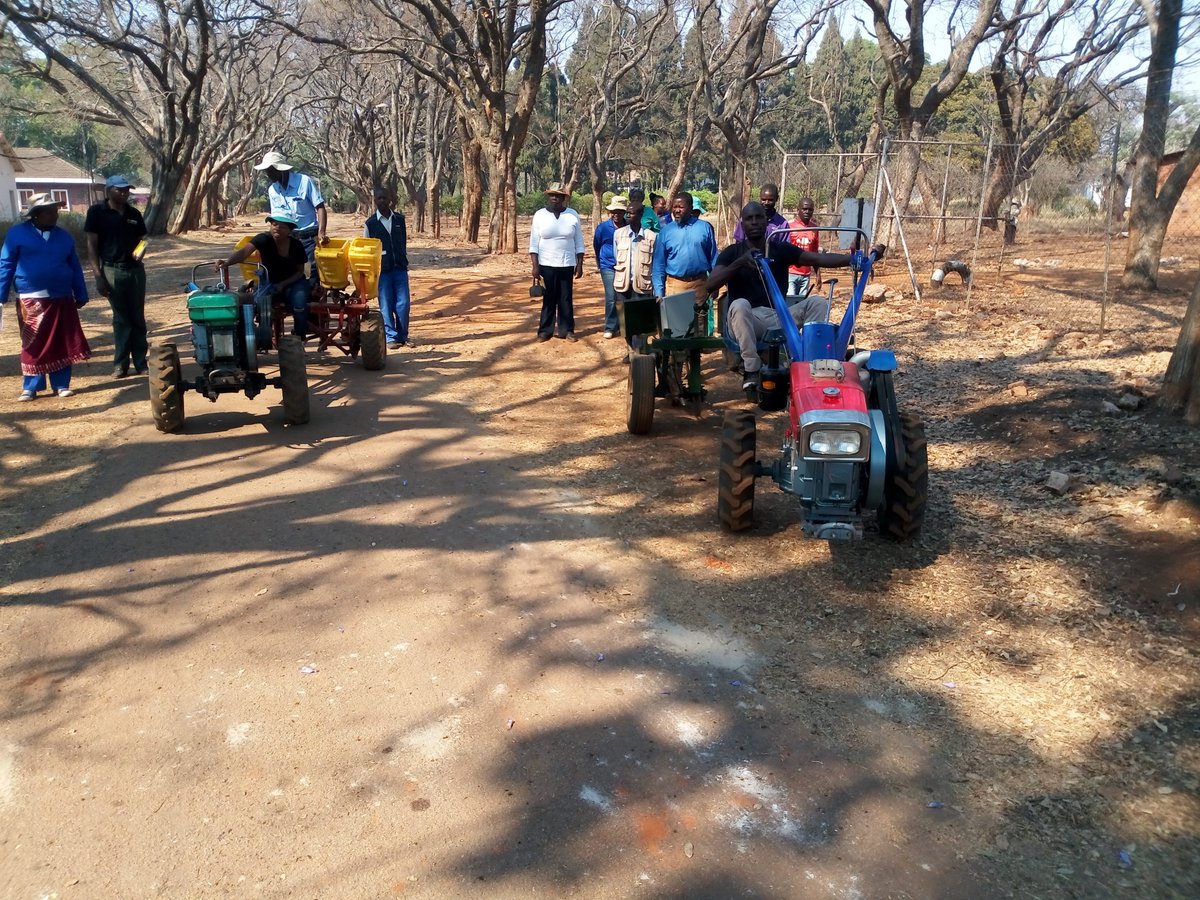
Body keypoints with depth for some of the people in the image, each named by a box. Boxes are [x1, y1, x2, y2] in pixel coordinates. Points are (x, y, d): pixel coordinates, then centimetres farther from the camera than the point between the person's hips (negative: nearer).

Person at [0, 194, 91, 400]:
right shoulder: (17, 233, 0)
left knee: (62, 344, 4)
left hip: (62, 299, 3)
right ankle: (30, 387, 11)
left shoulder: (64, 236, 11)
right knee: (33, 345, 2)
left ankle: (61, 384, 13)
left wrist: (81, 295, 9)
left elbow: (75, 267, 13)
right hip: (31, 300, -3)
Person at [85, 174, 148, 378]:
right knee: (121, 318, 1)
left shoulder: (134, 213, 9)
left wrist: (140, 250, -7)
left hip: (136, 269, 4)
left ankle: (141, 362, 13)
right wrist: (98, 274, -11)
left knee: (138, 318, 7)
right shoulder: (97, 211, -3)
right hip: (112, 270, -4)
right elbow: (92, 244, -4)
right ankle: (120, 363, 11)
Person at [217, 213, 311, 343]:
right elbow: (244, 252, -34)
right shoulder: (264, 239, -17)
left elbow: (300, 271, -1)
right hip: (269, 282, -1)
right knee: (261, 300, -32)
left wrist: (283, 284, -17)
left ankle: (299, 339, -5)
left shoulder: (296, 245, -10)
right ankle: (263, 340, -15)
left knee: (299, 298, -30)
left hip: (292, 282, 1)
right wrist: (227, 262, -54)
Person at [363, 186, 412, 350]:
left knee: (403, 304, 0)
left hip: (400, 268, 2)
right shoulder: (370, 223, 0)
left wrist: (404, 262, 13)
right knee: (386, 306, 0)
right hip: (382, 270, -2)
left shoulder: (400, 219, 6)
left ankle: (403, 336, 11)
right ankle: (391, 337, 8)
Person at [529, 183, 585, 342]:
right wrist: (535, 266, -7)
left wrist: (579, 264, 0)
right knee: (548, 298, 4)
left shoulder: (573, 215, 2)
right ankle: (545, 330, 11)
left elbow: (579, 242, 5)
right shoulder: (540, 215, -1)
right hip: (546, 264, -1)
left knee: (566, 298, 5)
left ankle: (567, 330, 12)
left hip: (567, 264, 1)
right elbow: (534, 243, -1)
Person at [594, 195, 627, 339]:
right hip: (609, 267, -2)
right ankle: (610, 328, 1)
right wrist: (600, 263, 22)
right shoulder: (603, 227, -6)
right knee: (611, 298, -8)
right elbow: (596, 246, 10)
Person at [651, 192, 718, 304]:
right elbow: (659, 263, 3)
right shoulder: (666, 230, 3)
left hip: (699, 284, 0)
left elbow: (713, 258, 8)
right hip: (674, 285, 0)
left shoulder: (705, 227, 4)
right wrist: (659, 292, -4)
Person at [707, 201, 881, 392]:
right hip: (748, 321, -3)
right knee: (739, 304, -36)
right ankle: (751, 370, -28)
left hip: (779, 317, 3)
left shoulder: (781, 249, 8)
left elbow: (821, 259, -3)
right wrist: (740, 262, -26)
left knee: (818, 303, -16)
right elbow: (710, 286, -13)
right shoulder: (732, 252, 2)